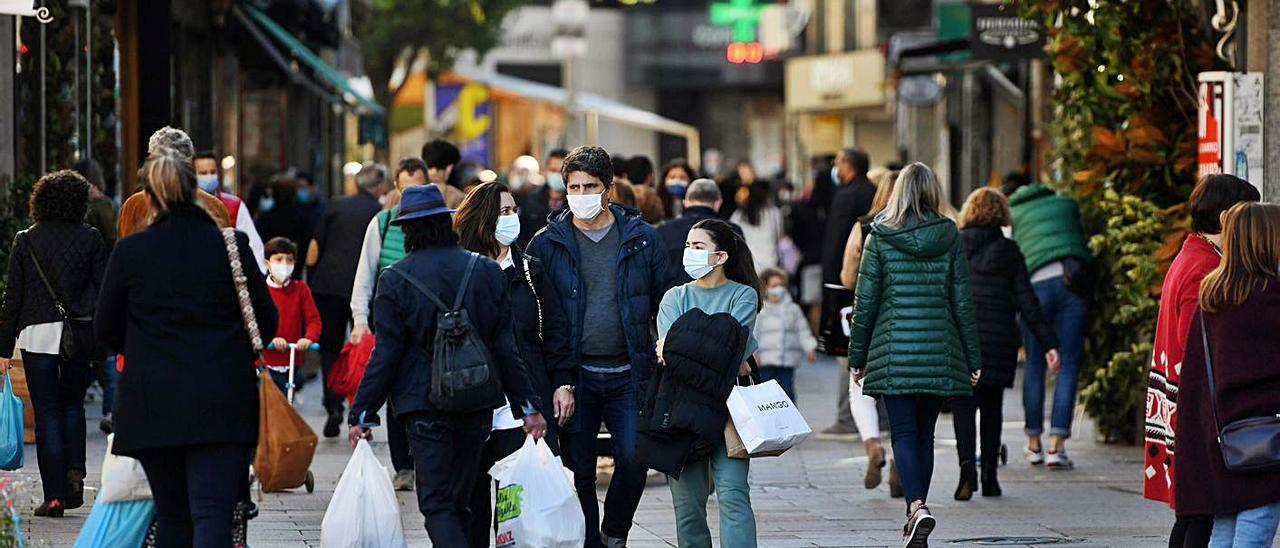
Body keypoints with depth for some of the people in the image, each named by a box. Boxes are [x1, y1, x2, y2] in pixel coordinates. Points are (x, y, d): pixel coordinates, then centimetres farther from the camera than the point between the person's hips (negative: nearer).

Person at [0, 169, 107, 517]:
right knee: (72, 404, 19)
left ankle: (54, 495, 0)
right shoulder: (90, 238, 0)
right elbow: (104, 289, 0)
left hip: (37, 332, -1)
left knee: (47, 411, 3)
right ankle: (75, 471, -2)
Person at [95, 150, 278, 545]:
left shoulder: (129, 252, -2)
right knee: (213, 513, -7)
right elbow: (266, 322, 5)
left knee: (172, 516, 14)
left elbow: (106, 330, 9)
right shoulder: (231, 246, -3)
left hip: (153, 405, 1)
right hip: (221, 405, -1)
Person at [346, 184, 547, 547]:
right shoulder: (487, 272, 1)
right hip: (478, 403, 4)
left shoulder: (395, 280, -8)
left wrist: (362, 413, -1)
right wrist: (528, 406, 7)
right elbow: (506, 346, 2)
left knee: (436, 503, -3)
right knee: (459, 499, 17)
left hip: (425, 404, -4)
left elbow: (385, 354, -8)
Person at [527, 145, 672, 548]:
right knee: (579, 471, 1)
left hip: (628, 375, 0)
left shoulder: (642, 238, 4)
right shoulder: (547, 244, 2)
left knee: (634, 459, -8)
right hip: (575, 375, 0)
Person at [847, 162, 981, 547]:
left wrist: (857, 356, 6)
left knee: (904, 433, -3)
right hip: (939, 351, 2)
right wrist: (972, 358, 10)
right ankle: (916, 515, 17)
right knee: (924, 434, 12)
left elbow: (865, 301, -1)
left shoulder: (880, 238, -2)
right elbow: (963, 302, 4)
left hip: (894, 350, -2)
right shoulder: (949, 238, 3)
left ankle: (917, 507, -24)